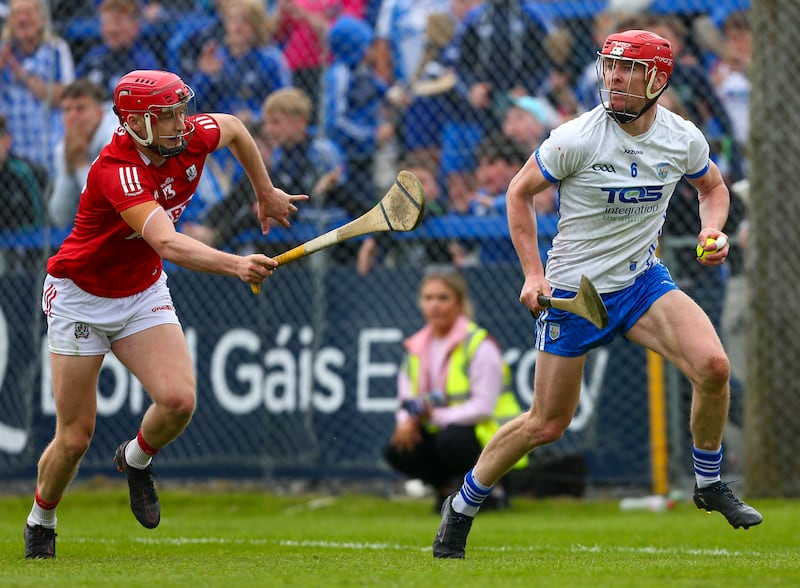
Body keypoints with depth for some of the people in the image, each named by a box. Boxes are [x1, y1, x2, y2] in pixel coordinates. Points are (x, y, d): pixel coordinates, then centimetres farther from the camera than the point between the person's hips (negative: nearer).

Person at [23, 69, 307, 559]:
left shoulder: (193, 137, -13)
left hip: (144, 294, 5)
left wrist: (266, 193, 20)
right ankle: (40, 522, 27)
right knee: (75, 438, -2)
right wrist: (236, 266, -60)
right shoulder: (117, 170, -33)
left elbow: (234, 128, 13)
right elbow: (169, 245, -47)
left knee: (179, 400, -19)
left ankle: (136, 461, 14)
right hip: (80, 298, -5)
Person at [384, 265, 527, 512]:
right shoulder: (417, 347, 9)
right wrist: (407, 420, -16)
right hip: (440, 430, 6)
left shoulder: (479, 345, -12)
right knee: (396, 450, -17)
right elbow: (406, 400, 8)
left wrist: (432, 415, -24)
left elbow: (482, 408, -20)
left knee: (451, 439, -37)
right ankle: (445, 485, 8)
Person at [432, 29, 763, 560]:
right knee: (547, 425, 1)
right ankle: (463, 506, 24)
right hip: (573, 290, -3)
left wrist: (712, 231, -5)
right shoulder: (576, 139, -17)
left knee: (713, 366, -21)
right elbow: (520, 192, -4)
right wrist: (533, 274, -10)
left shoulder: (684, 138, -5)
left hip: (643, 279, 3)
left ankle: (710, 484, 2)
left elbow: (713, 186, 16)